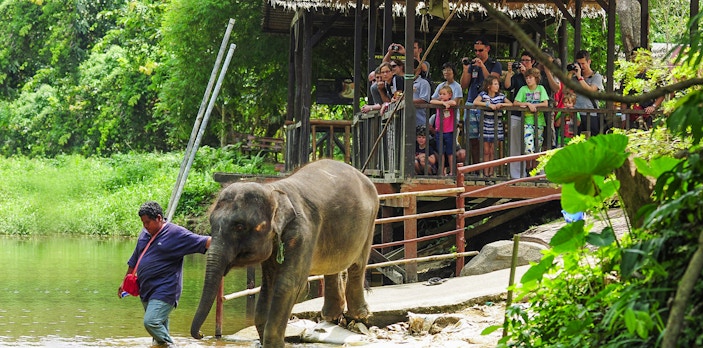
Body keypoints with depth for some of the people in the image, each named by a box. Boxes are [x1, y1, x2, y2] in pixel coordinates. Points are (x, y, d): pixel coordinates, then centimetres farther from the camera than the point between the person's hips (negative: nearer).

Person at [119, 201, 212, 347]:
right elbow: (134, 260, 25)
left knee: (151, 322, -23)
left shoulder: (176, 233, -9)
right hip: (146, 290, 8)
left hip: (164, 290, -8)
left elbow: (203, 242, -14)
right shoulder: (145, 234, 13)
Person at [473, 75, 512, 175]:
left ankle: (491, 172, 9)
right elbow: (475, 102, -17)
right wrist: (488, 104, -22)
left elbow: (511, 104, 2)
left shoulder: (501, 96, 5)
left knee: (492, 151, 4)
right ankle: (486, 172, 5)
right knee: (486, 151, 1)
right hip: (486, 125, -2)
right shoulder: (483, 95, -2)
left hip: (496, 125, 2)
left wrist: (501, 104, -15)